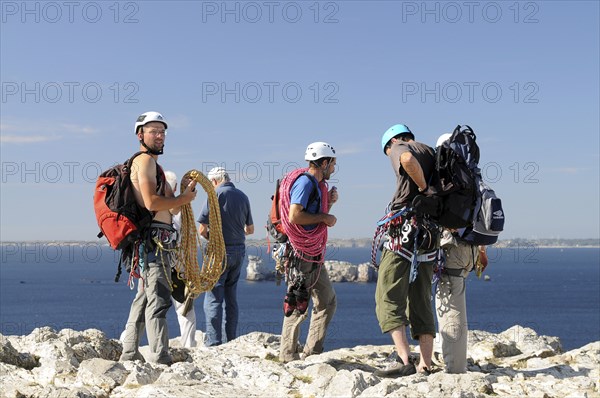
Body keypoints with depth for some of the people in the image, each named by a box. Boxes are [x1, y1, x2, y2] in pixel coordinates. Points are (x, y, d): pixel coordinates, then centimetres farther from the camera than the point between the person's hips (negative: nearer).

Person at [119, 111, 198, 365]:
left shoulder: (153, 163, 25)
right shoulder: (144, 160, -8)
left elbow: (171, 208, 22)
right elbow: (151, 202, -21)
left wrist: (186, 193, 3)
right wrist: (184, 199, -9)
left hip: (153, 242, 11)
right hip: (152, 238, -11)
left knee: (144, 297, 15)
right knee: (158, 298, -12)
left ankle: (129, 354, 21)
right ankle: (160, 358, -14)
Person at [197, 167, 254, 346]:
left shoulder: (216, 195, -9)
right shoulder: (242, 196, 9)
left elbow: (202, 229, -12)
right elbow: (250, 229, 18)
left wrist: (212, 238, 7)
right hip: (239, 250, 6)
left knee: (213, 298, -3)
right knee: (231, 298, 14)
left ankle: (213, 342, -7)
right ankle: (232, 340, 15)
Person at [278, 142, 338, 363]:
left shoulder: (317, 184, 17)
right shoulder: (304, 181, -13)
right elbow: (294, 216, -24)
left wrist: (329, 202, 8)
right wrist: (324, 217, -14)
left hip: (314, 256, 10)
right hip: (300, 255, -10)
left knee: (327, 303, 12)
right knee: (298, 306, -5)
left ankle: (312, 353, 16)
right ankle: (288, 356, 3)